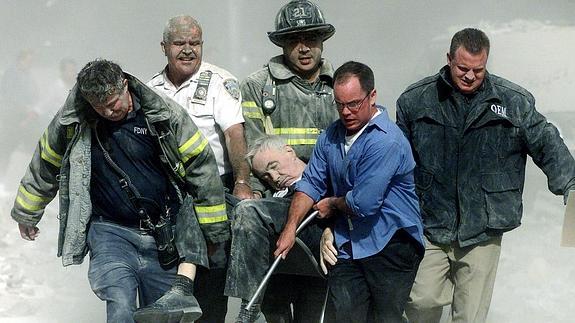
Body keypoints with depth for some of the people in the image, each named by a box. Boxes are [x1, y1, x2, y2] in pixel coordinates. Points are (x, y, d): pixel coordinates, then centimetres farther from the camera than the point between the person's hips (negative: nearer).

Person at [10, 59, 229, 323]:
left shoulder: (163, 114, -8)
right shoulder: (72, 122, -3)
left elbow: (201, 165, -1)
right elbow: (45, 166, 16)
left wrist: (216, 233, 4)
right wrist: (26, 214, 28)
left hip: (163, 233, 1)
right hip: (109, 230, -1)